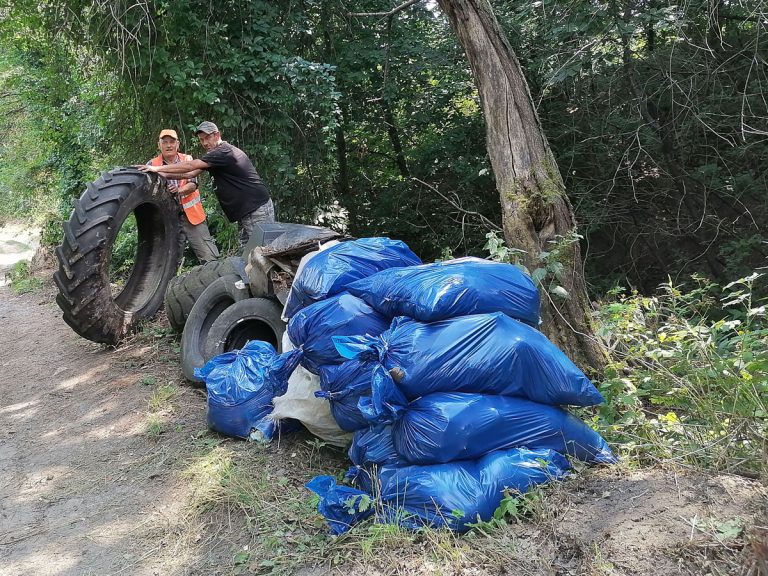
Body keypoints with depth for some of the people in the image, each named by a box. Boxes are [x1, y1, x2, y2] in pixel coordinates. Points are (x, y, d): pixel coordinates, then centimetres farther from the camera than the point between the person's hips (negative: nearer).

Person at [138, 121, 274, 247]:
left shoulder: (224, 152, -15)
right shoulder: (214, 156, 17)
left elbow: (190, 166, -18)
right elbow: (190, 173, 16)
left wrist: (158, 168, -14)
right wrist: (165, 175, 5)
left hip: (258, 209, -10)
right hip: (244, 213, 10)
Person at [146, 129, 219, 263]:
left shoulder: (187, 159, 4)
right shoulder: (152, 164, 3)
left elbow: (193, 184, -6)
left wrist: (180, 190, -28)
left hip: (192, 214, 0)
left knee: (210, 259, -3)